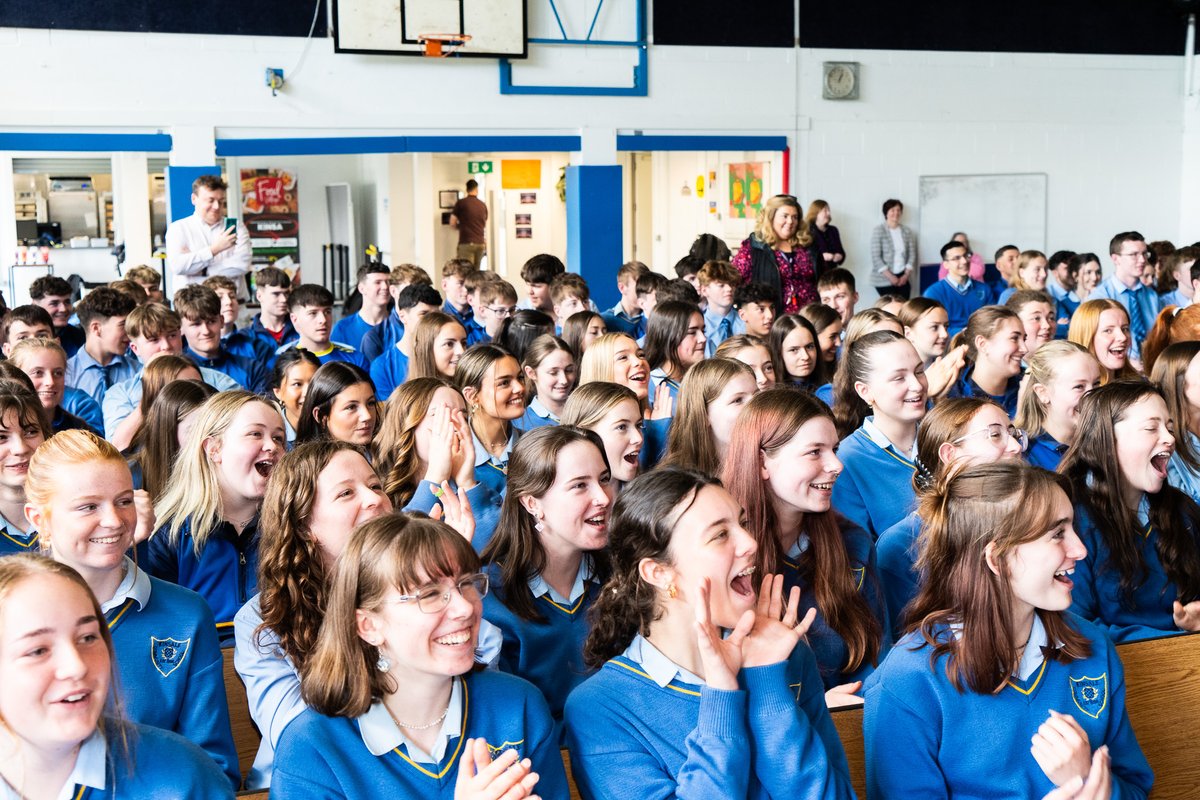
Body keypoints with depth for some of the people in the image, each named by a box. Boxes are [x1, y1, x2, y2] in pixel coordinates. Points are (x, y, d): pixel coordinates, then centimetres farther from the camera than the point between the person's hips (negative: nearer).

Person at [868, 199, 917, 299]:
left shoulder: (907, 231, 10)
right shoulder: (879, 230, -4)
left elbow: (912, 254, 11)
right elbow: (876, 257, -9)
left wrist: (906, 275, -2)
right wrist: (890, 276, -13)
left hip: (902, 278, 4)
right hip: (884, 279, -4)